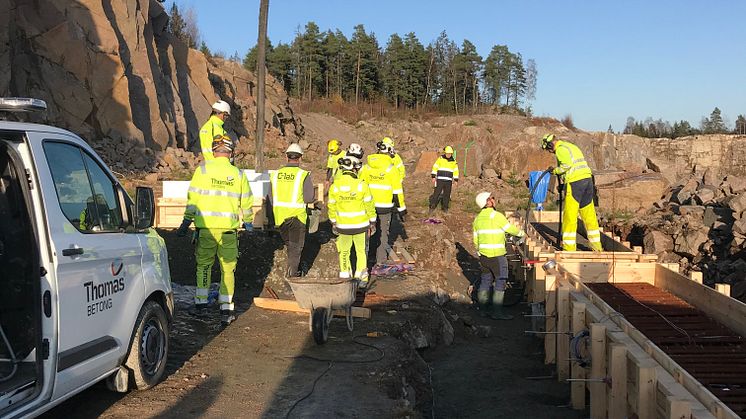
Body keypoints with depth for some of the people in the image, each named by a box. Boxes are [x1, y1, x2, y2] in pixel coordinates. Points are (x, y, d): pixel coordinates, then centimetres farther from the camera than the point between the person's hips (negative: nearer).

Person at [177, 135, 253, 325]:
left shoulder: (203, 170, -2)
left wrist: (186, 222, 7)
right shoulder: (238, 174, 2)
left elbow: (192, 199, -1)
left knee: (203, 265, 16)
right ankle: (226, 310, 8)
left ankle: (200, 302, 18)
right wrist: (248, 222, 25)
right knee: (228, 268, 8)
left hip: (206, 227, 0)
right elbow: (246, 202, 9)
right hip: (229, 228, 1)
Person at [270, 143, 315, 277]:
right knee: (296, 247, 9)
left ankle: (294, 269, 32)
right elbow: (309, 198, -15)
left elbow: (271, 198, 3)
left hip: (280, 217, 4)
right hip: (297, 216, -4)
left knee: (289, 245, 23)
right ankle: (292, 273, 8)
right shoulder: (304, 175, -13)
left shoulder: (276, 174, 0)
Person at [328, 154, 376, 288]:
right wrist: (372, 221, 6)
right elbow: (369, 205, -8)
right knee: (361, 251, 14)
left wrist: (333, 221, 16)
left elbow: (331, 206, 1)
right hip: (361, 225, -1)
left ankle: (345, 275, 26)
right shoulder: (362, 185, -15)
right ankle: (362, 278, 18)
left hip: (343, 225, 1)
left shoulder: (335, 186, -8)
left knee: (344, 251, 20)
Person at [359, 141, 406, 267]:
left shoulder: (366, 168, 3)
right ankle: (380, 258, 15)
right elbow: (397, 190, -6)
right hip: (384, 205, -2)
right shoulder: (390, 169, -7)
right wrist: (401, 208, 0)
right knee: (383, 230, 9)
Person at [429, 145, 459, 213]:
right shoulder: (440, 159, -1)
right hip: (440, 180, -3)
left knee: (447, 194, 4)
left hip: (448, 181, 3)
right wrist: (433, 177, -6)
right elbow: (435, 167, 0)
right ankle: (432, 207, 0)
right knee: (436, 193, -6)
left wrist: (456, 180, 9)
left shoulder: (453, 161, 8)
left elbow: (456, 171, 14)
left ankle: (445, 207, 15)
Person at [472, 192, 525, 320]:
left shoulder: (478, 218, 9)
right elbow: (511, 229, -4)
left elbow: (476, 240, 15)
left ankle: (482, 309, 19)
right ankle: (497, 312, 0)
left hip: (483, 255, 7)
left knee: (485, 281, 14)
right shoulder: (496, 216, -13)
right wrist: (522, 233, 14)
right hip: (497, 255, -7)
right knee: (500, 282, 0)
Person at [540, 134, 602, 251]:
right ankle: (596, 246, 18)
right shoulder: (571, 146, 25)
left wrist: (555, 170, -5)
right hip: (587, 179, 9)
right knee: (589, 214, 13)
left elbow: (567, 164, -20)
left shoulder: (561, 149, -4)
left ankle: (569, 247, -1)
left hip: (575, 182, -9)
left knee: (570, 215, -3)